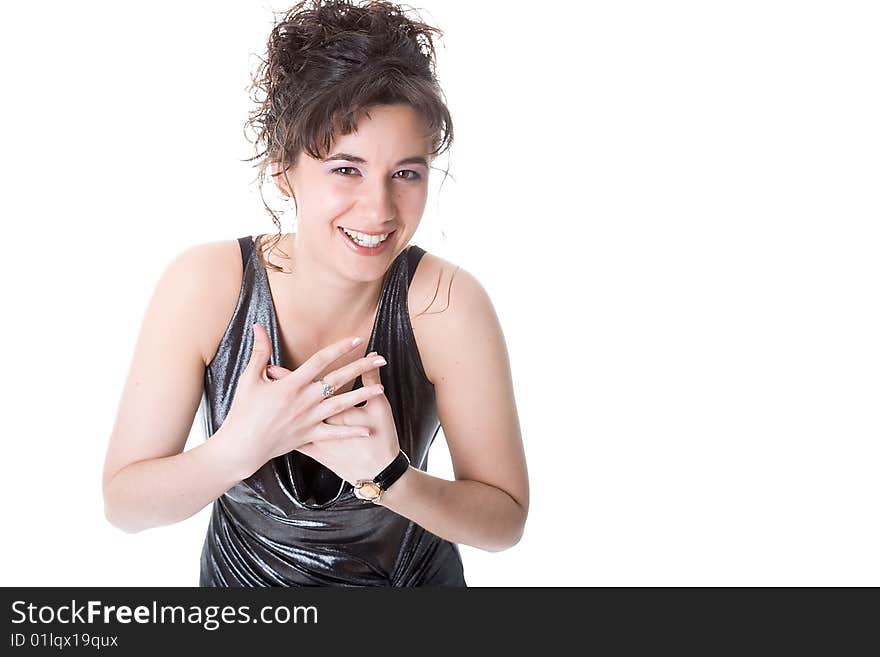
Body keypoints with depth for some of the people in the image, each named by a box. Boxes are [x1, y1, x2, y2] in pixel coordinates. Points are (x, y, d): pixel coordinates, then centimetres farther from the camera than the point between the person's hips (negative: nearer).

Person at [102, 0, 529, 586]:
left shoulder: (447, 302, -26)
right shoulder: (204, 284, -24)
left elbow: (505, 521, -19)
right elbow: (124, 505, -20)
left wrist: (388, 476, -36)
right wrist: (240, 447, -37)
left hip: (413, 579, 0)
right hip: (243, 580, 1)